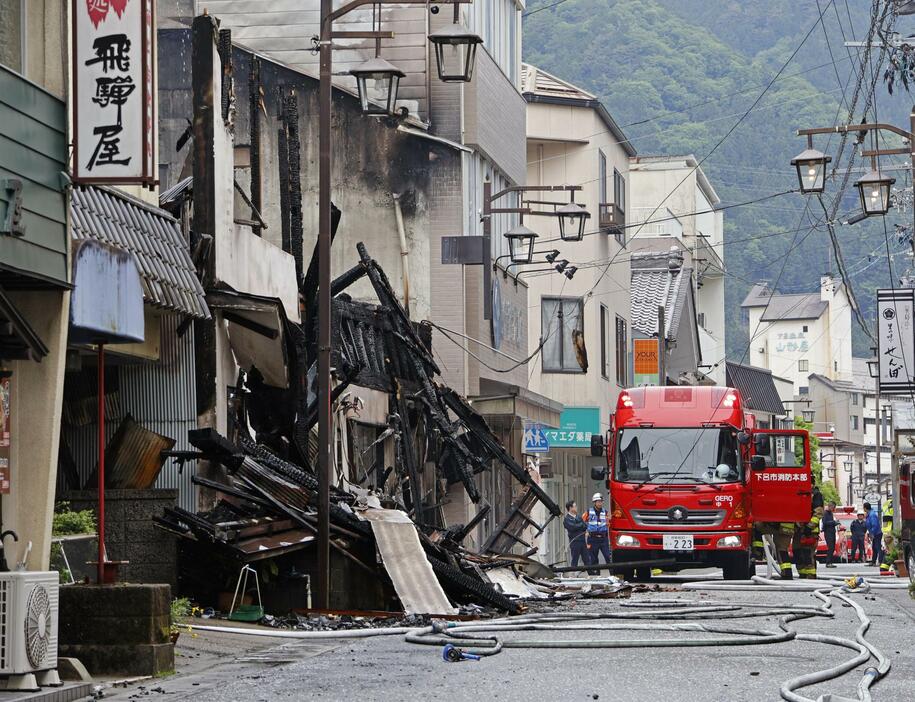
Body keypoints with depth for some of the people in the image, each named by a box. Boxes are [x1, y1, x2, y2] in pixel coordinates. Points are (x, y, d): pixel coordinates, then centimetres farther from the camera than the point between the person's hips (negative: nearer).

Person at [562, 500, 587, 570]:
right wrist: (581, 525, -3)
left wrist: (577, 526, -11)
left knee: (586, 560, 4)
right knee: (574, 561, -3)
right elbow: (572, 527, -18)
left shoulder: (578, 517, 17)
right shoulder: (567, 519, -3)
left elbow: (585, 527, 6)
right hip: (574, 541, -6)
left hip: (582, 540, 6)